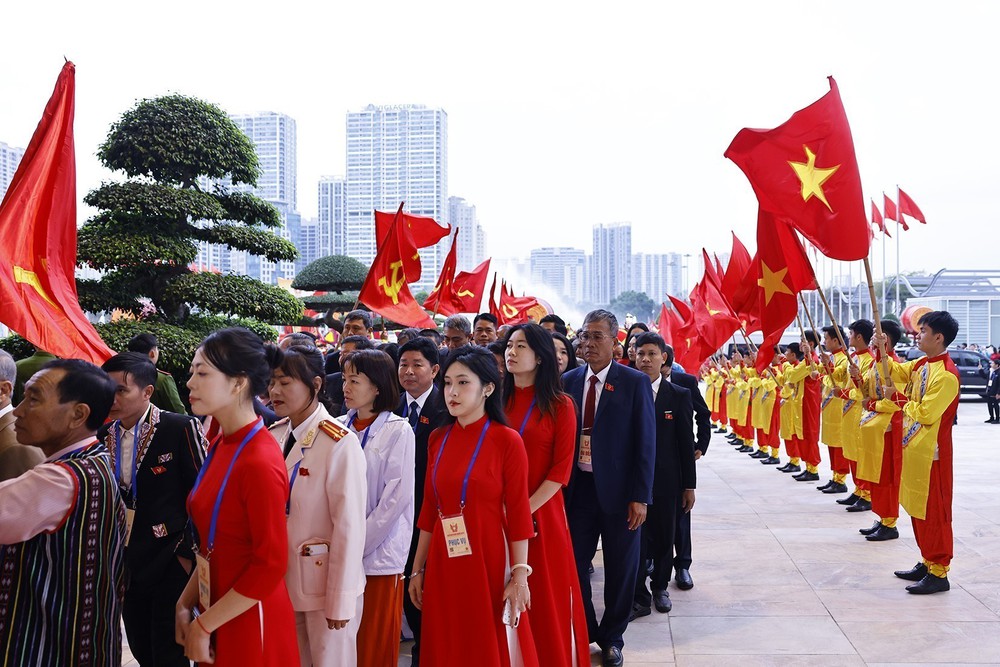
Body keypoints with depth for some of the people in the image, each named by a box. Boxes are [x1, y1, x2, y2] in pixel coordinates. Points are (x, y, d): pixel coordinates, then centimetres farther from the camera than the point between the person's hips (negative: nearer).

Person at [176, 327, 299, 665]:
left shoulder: (260, 462, -22)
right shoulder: (221, 445, 3)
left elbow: (271, 565, -21)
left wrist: (204, 624, -14)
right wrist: (186, 603, 4)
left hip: (248, 623, -8)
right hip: (216, 608, 8)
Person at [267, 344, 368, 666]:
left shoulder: (340, 443, -17)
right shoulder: (273, 436, 2)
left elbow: (350, 525, -17)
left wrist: (340, 600, -15)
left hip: (325, 583, -6)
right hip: (281, 581, 6)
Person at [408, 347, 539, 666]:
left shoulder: (507, 440, -9)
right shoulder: (438, 439, 6)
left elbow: (518, 512, -10)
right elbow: (430, 508, 8)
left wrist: (520, 575, -12)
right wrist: (418, 569, 9)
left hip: (488, 561, -5)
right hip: (443, 563, 5)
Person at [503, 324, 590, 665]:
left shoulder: (560, 405, -3)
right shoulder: (497, 400, 7)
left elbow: (561, 469, -8)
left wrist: (526, 509, -16)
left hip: (542, 513, -3)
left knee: (545, 597, 5)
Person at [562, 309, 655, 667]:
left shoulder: (635, 382, -5)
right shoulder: (568, 381, 4)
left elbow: (645, 442, -7)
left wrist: (640, 496, -11)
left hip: (617, 489, -2)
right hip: (577, 487, 2)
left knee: (620, 568, 10)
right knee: (574, 563, 7)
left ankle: (612, 637, 30)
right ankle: (583, 633, 28)